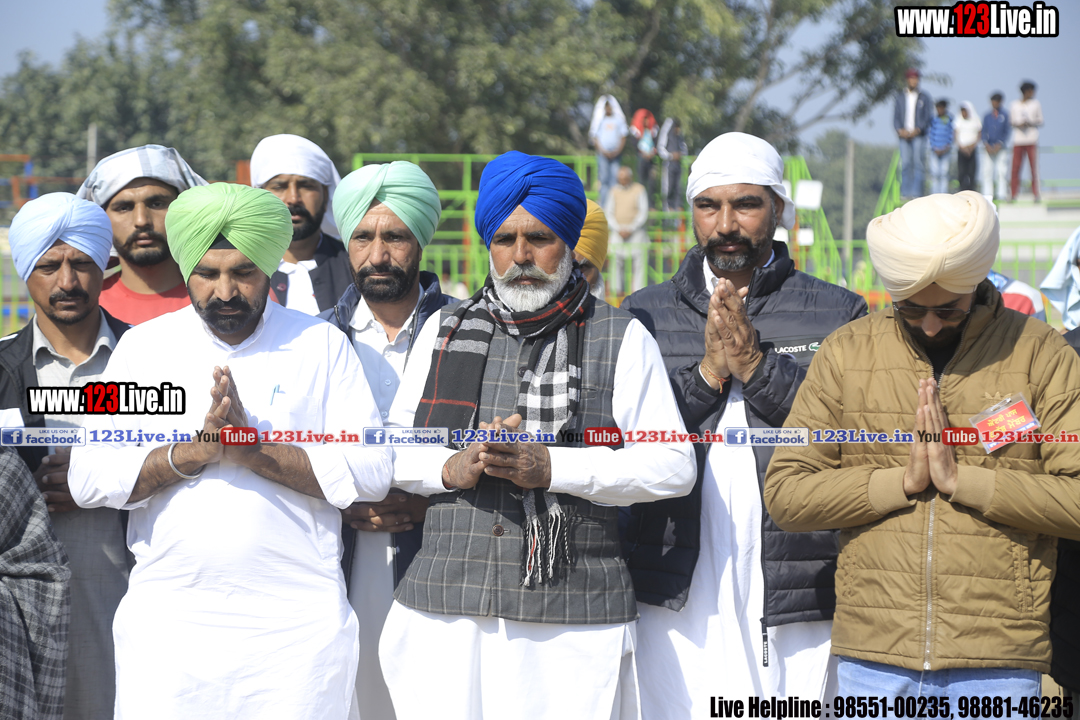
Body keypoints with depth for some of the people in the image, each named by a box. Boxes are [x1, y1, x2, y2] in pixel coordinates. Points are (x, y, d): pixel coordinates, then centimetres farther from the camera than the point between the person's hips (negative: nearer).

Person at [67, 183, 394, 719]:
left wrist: (255, 449, -14)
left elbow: (372, 471, -5)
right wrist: (194, 452, -14)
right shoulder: (143, 346, 8)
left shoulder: (321, 344, 5)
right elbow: (87, 478, 0)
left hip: (297, 624, -1)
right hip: (167, 622, 1)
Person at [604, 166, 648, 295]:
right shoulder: (615, 191, 11)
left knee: (638, 262, -9)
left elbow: (643, 213, -2)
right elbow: (609, 213, 10)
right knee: (618, 261, -4)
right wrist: (618, 229, -4)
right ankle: (619, 288, 2)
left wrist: (630, 229, -10)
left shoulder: (639, 190, 1)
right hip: (618, 231, 3)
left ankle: (638, 288, -9)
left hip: (636, 231, -3)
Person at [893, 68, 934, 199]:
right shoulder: (899, 96, 12)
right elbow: (896, 116, 10)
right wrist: (900, 130, -8)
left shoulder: (924, 97, 6)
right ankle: (906, 193, 0)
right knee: (905, 164, -3)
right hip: (904, 135, 2)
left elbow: (928, 116, 2)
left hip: (919, 134, -2)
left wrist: (917, 130, -11)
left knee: (918, 163, -8)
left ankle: (917, 193, -8)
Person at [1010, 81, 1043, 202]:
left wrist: (1031, 123, -12)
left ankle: (1036, 194, -1)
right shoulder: (1014, 105, 10)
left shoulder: (1035, 104, 9)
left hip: (1032, 141, 0)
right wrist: (1018, 125, -8)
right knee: (1015, 168, -5)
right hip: (1018, 141, 0)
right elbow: (1011, 122, 13)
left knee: (1034, 167, -6)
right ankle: (1014, 195, 1)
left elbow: (1040, 122, 8)